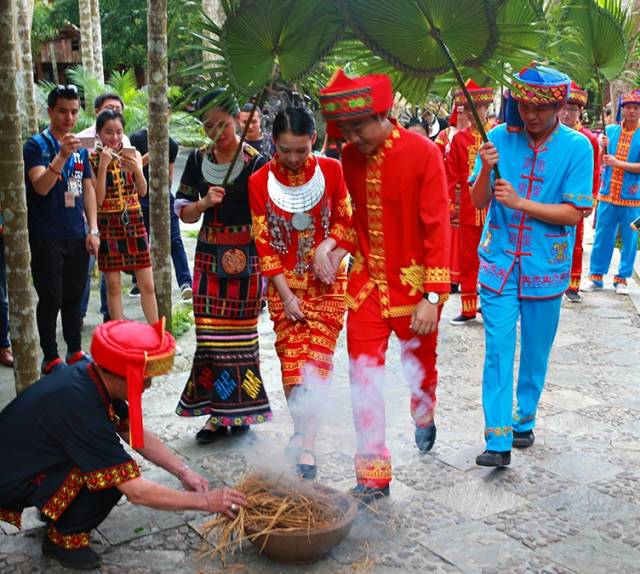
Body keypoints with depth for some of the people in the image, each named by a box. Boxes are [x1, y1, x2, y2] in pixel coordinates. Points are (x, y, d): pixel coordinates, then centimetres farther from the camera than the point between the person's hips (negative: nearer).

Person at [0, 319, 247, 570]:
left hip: (23, 457, 8)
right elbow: (137, 492, -29)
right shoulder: (80, 407, -34)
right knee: (114, 476, -21)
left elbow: (136, 433, 4)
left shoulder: (91, 373, -10)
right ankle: (64, 540, 1)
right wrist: (205, 501, -20)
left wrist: (183, 471, -4)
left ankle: (54, 509, 19)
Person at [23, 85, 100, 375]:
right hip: (46, 239, -5)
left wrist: (93, 230, 6)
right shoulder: (36, 145, -6)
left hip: (77, 237, 5)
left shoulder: (81, 149, 10)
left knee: (74, 297, 12)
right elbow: (41, 187, -19)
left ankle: (75, 351, 22)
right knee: (51, 299, 0)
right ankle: (50, 358, 11)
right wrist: (61, 156, -33)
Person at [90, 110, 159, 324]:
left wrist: (137, 169, -26)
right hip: (107, 225, -2)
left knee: (147, 285, 3)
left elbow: (142, 191, -8)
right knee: (113, 286, 4)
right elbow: (97, 200, -10)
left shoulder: (132, 154, 3)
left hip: (134, 222, 2)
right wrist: (103, 167, -18)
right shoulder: (92, 159, -4)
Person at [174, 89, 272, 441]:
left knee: (240, 336, 3)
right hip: (208, 258, 4)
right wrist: (204, 203, -10)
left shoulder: (255, 162, -6)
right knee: (210, 337, 4)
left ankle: (239, 412, 18)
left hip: (246, 260, -4)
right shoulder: (198, 160, 7)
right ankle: (218, 413, 16)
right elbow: (184, 213, 10)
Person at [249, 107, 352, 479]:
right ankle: (304, 432, 14)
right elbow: (264, 244, -4)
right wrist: (286, 295, -8)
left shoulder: (331, 170, -5)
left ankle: (306, 442, -3)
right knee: (292, 359, -2)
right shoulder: (260, 182, -5)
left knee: (317, 358, -6)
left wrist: (325, 247, -16)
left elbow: (345, 220, 5)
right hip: (285, 283, 1)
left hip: (326, 281, 0)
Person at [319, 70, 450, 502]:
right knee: (364, 378, 2)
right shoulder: (350, 158, 1)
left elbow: (437, 226, -16)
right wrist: (338, 247, -4)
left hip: (413, 287, -4)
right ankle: (374, 476, 12)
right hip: (366, 284, 4)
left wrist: (433, 297, -19)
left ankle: (424, 417, 50)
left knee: (420, 368, 15)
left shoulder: (423, 152, -15)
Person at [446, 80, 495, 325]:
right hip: (469, 210, 2)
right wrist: (449, 202, -4)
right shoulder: (459, 138, 5)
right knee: (468, 260, 9)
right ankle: (469, 309, 19)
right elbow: (451, 175, 5)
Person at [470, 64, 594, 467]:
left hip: (545, 267, 0)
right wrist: (486, 170, -22)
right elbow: (479, 201, -2)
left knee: (535, 352, 13)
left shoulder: (577, 146, -7)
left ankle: (525, 420, 34)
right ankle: (498, 441, 0)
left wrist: (519, 202, -20)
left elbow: (574, 213, -11)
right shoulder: (500, 138, -3)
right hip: (499, 262, 0)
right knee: (498, 350, -4)